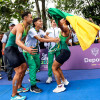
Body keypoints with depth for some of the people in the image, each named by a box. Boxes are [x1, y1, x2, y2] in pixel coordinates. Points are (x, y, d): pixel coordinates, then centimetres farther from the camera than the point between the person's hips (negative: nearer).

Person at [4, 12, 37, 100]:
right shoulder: (20, 27, -21)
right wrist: (27, 49, -54)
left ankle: (19, 87, 31)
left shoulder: (26, 28, 9)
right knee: (18, 71, -16)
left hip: (15, 49, 10)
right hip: (10, 49, -10)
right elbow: (17, 41, -38)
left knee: (24, 67, 15)